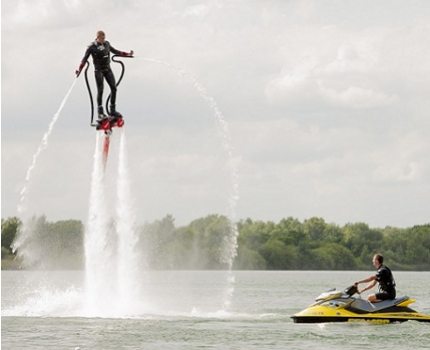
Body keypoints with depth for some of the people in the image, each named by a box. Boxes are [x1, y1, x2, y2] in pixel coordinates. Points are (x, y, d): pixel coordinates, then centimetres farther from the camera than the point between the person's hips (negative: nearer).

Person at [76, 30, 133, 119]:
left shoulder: (107, 44, 6)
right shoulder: (92, 47, -9)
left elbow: (115, 51, 21)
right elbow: (85, 59, -12)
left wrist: (127, 54, 22)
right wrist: (79, 70, -24)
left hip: (108, 69, 5)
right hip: (98, 70, -5)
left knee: (113, 88, -3)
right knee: (100, 90, -8)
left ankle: (113, 110, 6)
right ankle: (100, 112, -2)